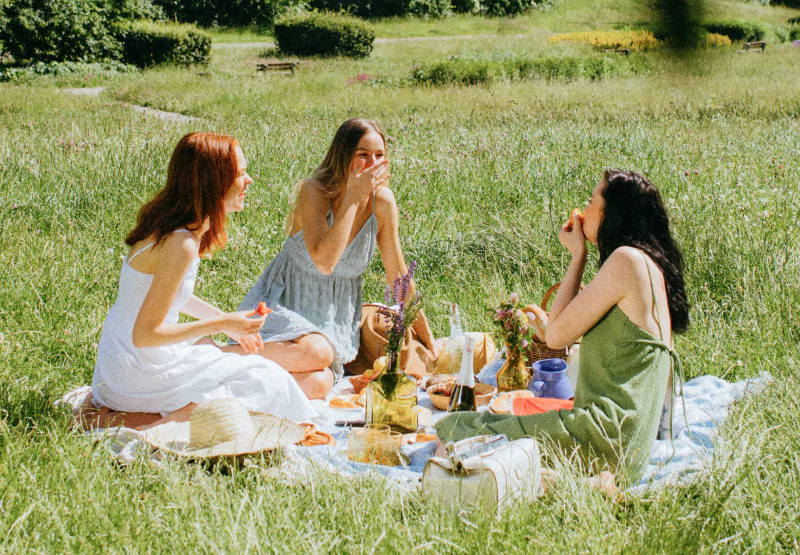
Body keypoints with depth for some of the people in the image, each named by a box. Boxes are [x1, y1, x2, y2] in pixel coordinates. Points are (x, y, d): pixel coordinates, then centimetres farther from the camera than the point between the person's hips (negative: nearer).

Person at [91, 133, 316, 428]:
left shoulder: (166, 222, 3)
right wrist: (220, 323, -17)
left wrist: (225, 319, 13)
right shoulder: (180, 245, -26)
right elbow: (144, 334, -23)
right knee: (265, 379, 0)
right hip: (141, 377, -9)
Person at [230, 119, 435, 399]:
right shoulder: (314, 191, -16)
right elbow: (324, 262, -31)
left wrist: (427, 337, 8)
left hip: (336, 318, 3)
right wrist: (352, 197, -26)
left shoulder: (382, 201, -5)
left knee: (317, 384, -28)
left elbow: (397, 274, 5)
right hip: (285, 303, -3)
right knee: (316, 352, -36)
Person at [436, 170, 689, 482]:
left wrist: (578, 254, 0)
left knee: (459, 432, -14)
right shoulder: (652, 264, 19)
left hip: (609, 430, -10)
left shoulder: (627, 259, -10)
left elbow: (557, 336, -9)